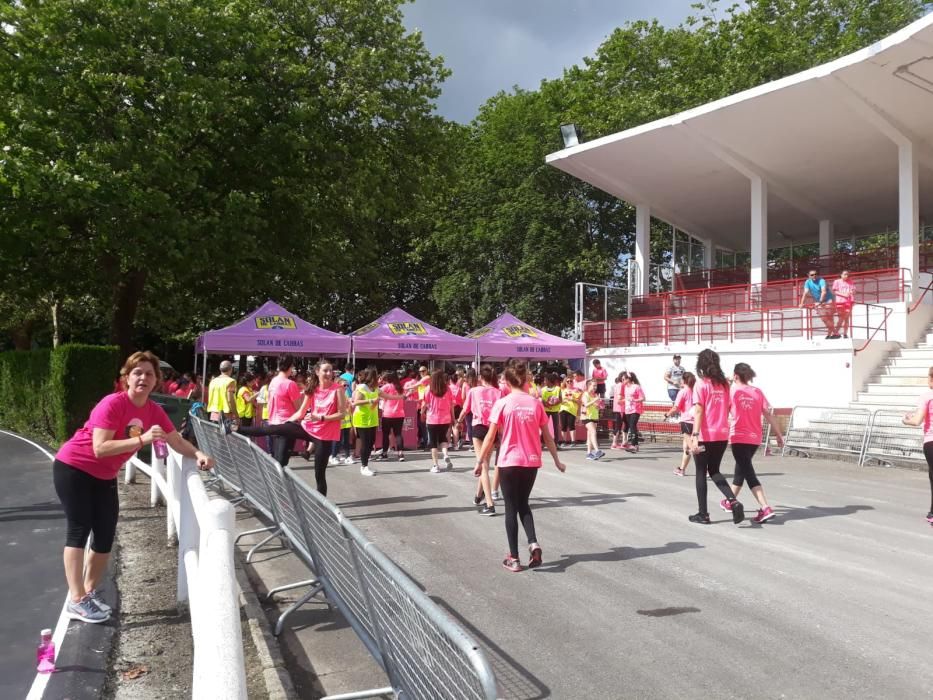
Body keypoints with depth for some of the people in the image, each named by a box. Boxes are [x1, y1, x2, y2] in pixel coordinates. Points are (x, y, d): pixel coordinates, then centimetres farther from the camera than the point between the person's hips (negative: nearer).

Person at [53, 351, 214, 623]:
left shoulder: (154, 411, -7)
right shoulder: (112, 404, -27)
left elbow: (178, 442, -1)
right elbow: (100, 449, -34)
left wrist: (198, 454, -21)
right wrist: (142, 439, -42)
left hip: (104, 476, 7)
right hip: (73, 468, -7)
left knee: (106, 535, 5)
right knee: (79, 528, -9)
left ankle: (89, 592, 19)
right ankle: (76, 600, -7)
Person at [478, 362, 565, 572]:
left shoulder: (503, 403, -8)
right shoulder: (536, 403, 2)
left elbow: (491, 437, -7)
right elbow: (547, 437, 6)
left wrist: (481, 460, 3)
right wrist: (557, 461, 18)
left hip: (509, 462, -3)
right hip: (532, 462, 3)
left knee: (511, 508, 8)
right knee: (523, 504, 20)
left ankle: (514, 558, 10)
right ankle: (533, 544, 0)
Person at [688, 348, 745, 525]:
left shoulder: (701, 384, -9)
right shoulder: (725, 384, 7)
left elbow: (698, 411, -16)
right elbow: (727, 410, 10)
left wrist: (695, 436, -19)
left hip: (705, 436, -5)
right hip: (722, 435, 5)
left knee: (701, 473, 7)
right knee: (714, 471, 19)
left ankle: (703, 514, 12)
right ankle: (733, 501, -1)